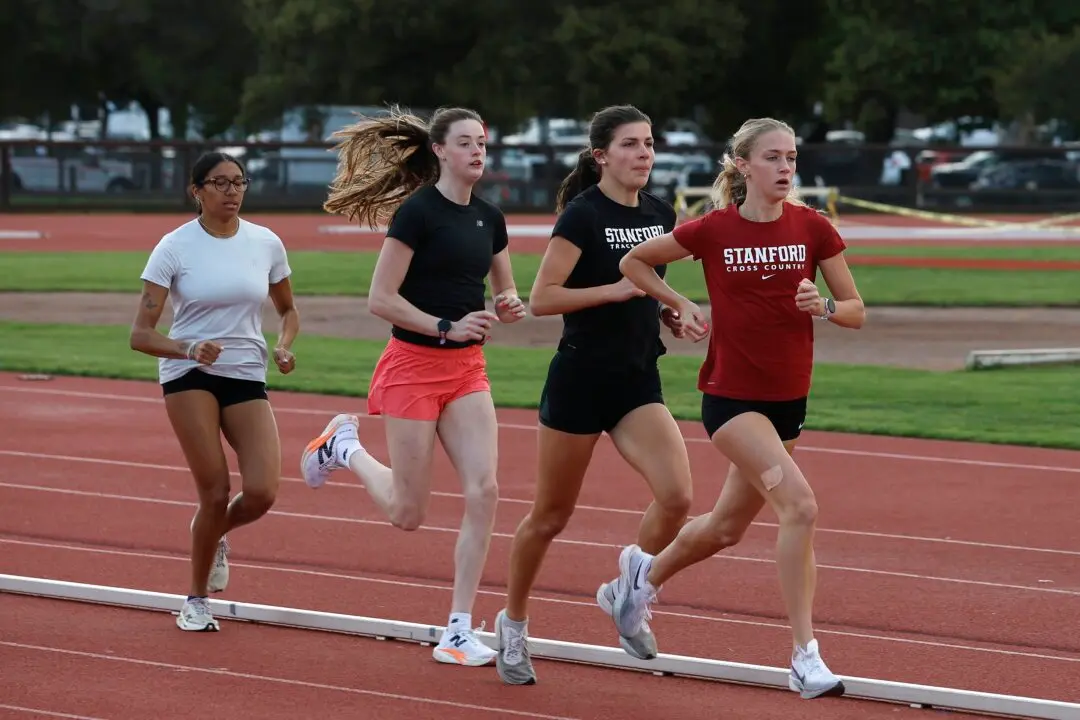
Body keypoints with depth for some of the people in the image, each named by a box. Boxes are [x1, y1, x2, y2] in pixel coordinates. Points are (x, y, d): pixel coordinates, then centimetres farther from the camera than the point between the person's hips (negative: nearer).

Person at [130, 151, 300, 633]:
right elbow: (140, 334, -8)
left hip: (248, 377, 3)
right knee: (215, 493, -11)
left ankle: (214, 534, 24)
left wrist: (284, 346, -3)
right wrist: (188, 349, -27)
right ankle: (196, 601, 11)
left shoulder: (266, 244, 2)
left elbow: (288, 310, 19)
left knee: (261, 493, -13)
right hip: (188, 374, -3)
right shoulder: (175, 248, -7)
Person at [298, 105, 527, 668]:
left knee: (483, 491, -10)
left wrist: (509, 307, -4)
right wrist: (447, 326, -20)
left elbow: (504, 293, 19)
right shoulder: (417, 212, -13)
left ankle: (458, 632, -3)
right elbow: (380, 299, -15)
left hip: (467, 369, 6)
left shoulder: (489, 218, 7)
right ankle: (344, 446, 32)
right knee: (408, 513, 2)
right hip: (414, 366, -6)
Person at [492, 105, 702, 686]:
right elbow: (541, 298, -17)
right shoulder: (583, 216, -12)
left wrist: (670, 312, 2)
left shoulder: (660, 215, 7)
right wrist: (617, 290, -22)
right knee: (551, 516, 7)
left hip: (639, 382, 5)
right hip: (580, 380, -5)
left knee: (676, 496, -15)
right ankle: (513, 623, 28)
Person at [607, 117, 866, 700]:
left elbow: (856, 312, 2)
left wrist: (823, 306, -18)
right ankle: (804, 655, -20)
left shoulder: (813, 229, -2)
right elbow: (634, 262, 7)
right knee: (799, 503, -23)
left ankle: (645, 571, 49)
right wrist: (682, 306, -3)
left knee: (727, 527, 18)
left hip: (788, 399, 5)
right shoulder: (713, 230, -7)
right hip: (730, 395, -4)